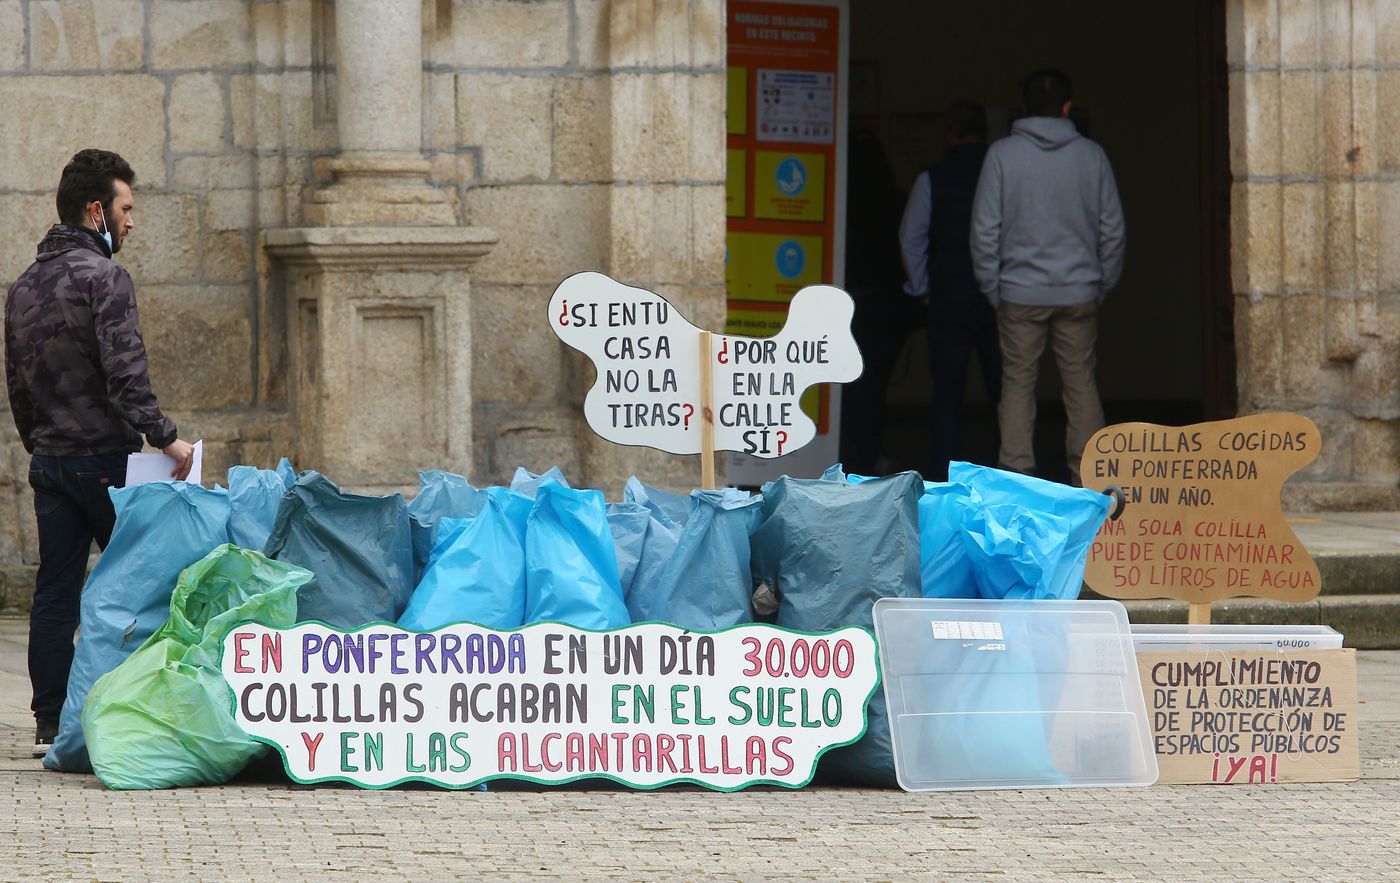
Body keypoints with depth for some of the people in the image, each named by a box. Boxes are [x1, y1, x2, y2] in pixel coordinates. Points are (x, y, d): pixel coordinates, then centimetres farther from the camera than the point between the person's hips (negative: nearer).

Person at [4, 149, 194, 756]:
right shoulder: (103, 278, -12)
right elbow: (125, 375, -21)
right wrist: (165, 437, -19)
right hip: (104, 458, -7)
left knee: (55, 592, 7)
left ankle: (50, 723, 6)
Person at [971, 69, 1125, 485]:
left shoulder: (1003, 154, -3)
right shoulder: (1091, 155, 1)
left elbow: (985, 229, -3)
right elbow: (1113, 229, 5)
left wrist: (991, 287, 5)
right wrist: (1102, 283, 15)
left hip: (1020, 294, -1)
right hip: (1078, 294, 1)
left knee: (1018, 384, 3)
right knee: (1081, 383, 6)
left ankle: (1016, 473, -3)